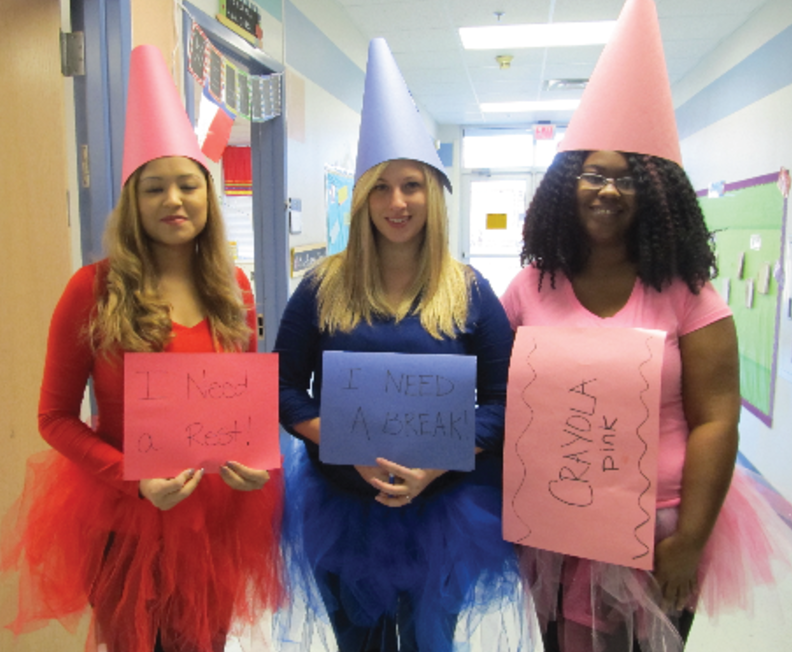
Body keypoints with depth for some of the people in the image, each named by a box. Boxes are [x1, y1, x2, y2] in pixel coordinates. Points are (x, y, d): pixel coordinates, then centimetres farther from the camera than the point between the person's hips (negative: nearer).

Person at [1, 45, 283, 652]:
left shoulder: (235, 287, 1)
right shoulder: (94, 289, -10)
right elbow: (55, 417, -6)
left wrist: (259, 461, -10)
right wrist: (136, 481, -19)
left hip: (217, 513, 3)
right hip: (124, 518, -3)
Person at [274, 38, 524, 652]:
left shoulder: (469, 291, -5)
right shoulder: (324, 287, -4)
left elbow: (501, 399, -4)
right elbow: (287, 388, -2)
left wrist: (433, 469, -17)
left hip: (440, 508, 0)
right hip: (340, 507, 1)